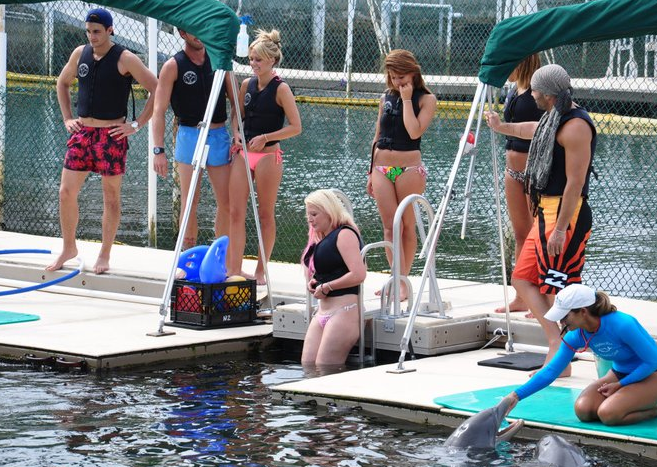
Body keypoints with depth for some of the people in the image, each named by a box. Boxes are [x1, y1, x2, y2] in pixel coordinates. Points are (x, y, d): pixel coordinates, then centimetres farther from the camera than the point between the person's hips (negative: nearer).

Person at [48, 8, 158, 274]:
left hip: (112, 135, -5)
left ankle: (104, 255, 12)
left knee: (111, 196, 3)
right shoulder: (80, 54, 7)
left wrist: (137, 125, -11)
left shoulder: (125, 59, -9)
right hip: (82, 132, 5)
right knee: (66, 192, 3)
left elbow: (157, 90, -9)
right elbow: (62, 83, 24)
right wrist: (67, 118, 14)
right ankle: (69, 248, 19)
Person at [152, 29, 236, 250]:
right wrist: (158, 150, -15)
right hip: (189, 135, -3)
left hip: (219, 135, 3)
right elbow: (159, 110, -7)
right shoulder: (173, 66, -3)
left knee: (226, 202, 3)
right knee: (190, 202, -3)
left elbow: (235, 102, 11)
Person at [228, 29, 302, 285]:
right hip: (243, 153, 5)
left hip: (268, 156, -5)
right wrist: (237, 134, 0)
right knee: (236, 212, -1)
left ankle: (260, 271, 13)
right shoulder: (247, 85, 9)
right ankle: (234, 269, -1)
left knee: (265, 214, 5)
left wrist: (265, 137, -18)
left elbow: (296, 127, -10)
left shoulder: (280, 89, -8)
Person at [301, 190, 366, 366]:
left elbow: (358, 274, -21)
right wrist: (313, 283, 9)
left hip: (344, 311, -10)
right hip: (322, 312, 10)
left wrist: (326, 287, -12)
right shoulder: (323, 240, 20)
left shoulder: (344, 234, -9)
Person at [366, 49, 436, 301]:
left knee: (407, 226, 2)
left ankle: (402, 281, 9)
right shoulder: (386, 98, 13)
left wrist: (407, 99, -11)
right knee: (390, 226, -3)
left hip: (409, 169, -4)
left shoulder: (426, 99, -2)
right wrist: (371, 171, 15)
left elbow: (415, 132, -17)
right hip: (382, 169, 4)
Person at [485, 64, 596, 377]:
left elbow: (575, 182, -21)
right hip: (545, 213, 11)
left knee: (558, 289, -11)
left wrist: (560, 228, -24)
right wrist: (500, 126, 55)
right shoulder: (552, 121, 14)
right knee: (523, 278, 10)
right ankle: (555, 343, 7)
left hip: (566, 215, -11)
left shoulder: (575, 125, -16)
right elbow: (531, 130, 40)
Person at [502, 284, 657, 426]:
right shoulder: (577, 335, -12)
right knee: (583, 410, -15)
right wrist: (517, 395, -15)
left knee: (608, 413, -28)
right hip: (619, 374, 7)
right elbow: (550, 371, -7)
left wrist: (620, 384, -15)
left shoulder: (622, 325, -31)